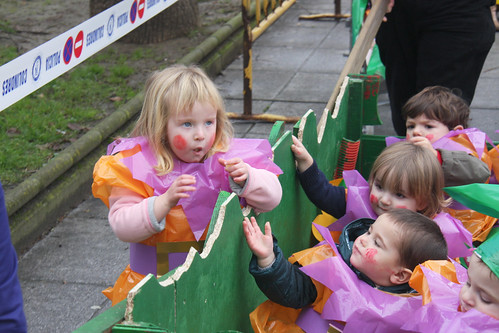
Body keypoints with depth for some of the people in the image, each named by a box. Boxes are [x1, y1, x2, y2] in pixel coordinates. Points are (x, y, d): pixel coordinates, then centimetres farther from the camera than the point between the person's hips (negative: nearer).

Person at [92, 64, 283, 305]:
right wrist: (165, 202, -26)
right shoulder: (137, 166, -6)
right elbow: (122, 226, -14)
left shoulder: (226, 158, 3)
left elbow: (272, 198, 4)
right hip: (153, 284, -2)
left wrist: (247, 179, -15)